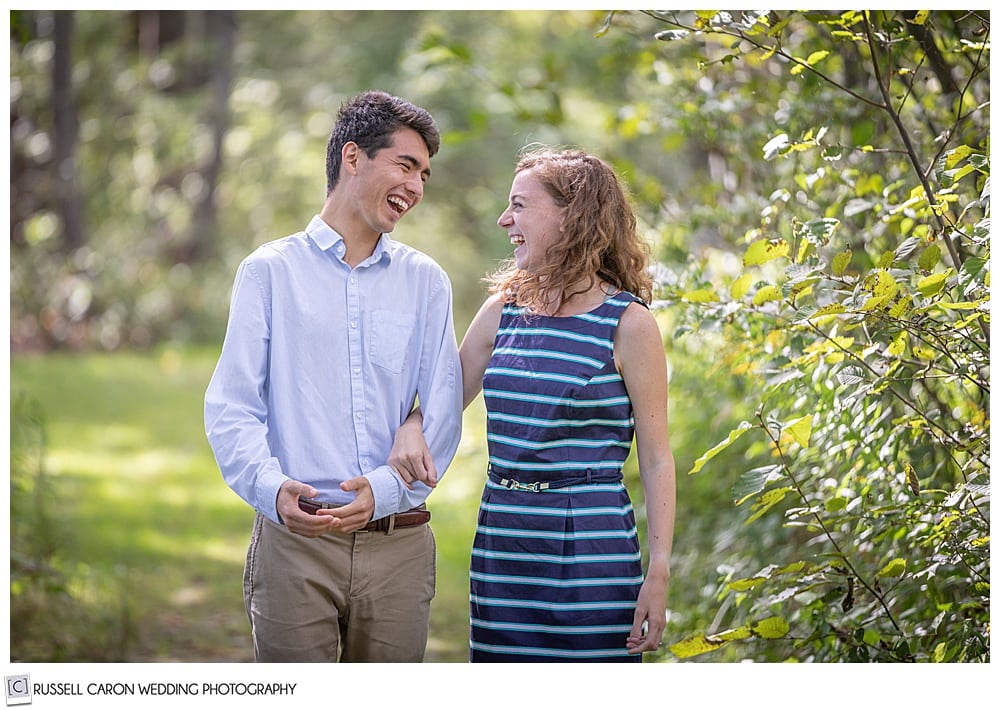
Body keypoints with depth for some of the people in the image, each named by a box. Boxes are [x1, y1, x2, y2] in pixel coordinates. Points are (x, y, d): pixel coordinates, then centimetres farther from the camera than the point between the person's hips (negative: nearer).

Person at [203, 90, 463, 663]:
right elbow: (232, 406, -1)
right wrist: (272, 486, -20)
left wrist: (387, 488, -13)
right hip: (294, 537, -2)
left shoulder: (426, 281, 13)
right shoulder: (270, 271, 6)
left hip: (397, 542, 2)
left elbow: (443, 415, 5)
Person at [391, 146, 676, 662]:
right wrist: (409, 428, -5)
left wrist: (658, 574, -12)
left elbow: (656, 459, -6)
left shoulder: (627, 324, -6)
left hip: (590, 549, -5)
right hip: (501, 539, 5)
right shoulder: (503, 310, 9)